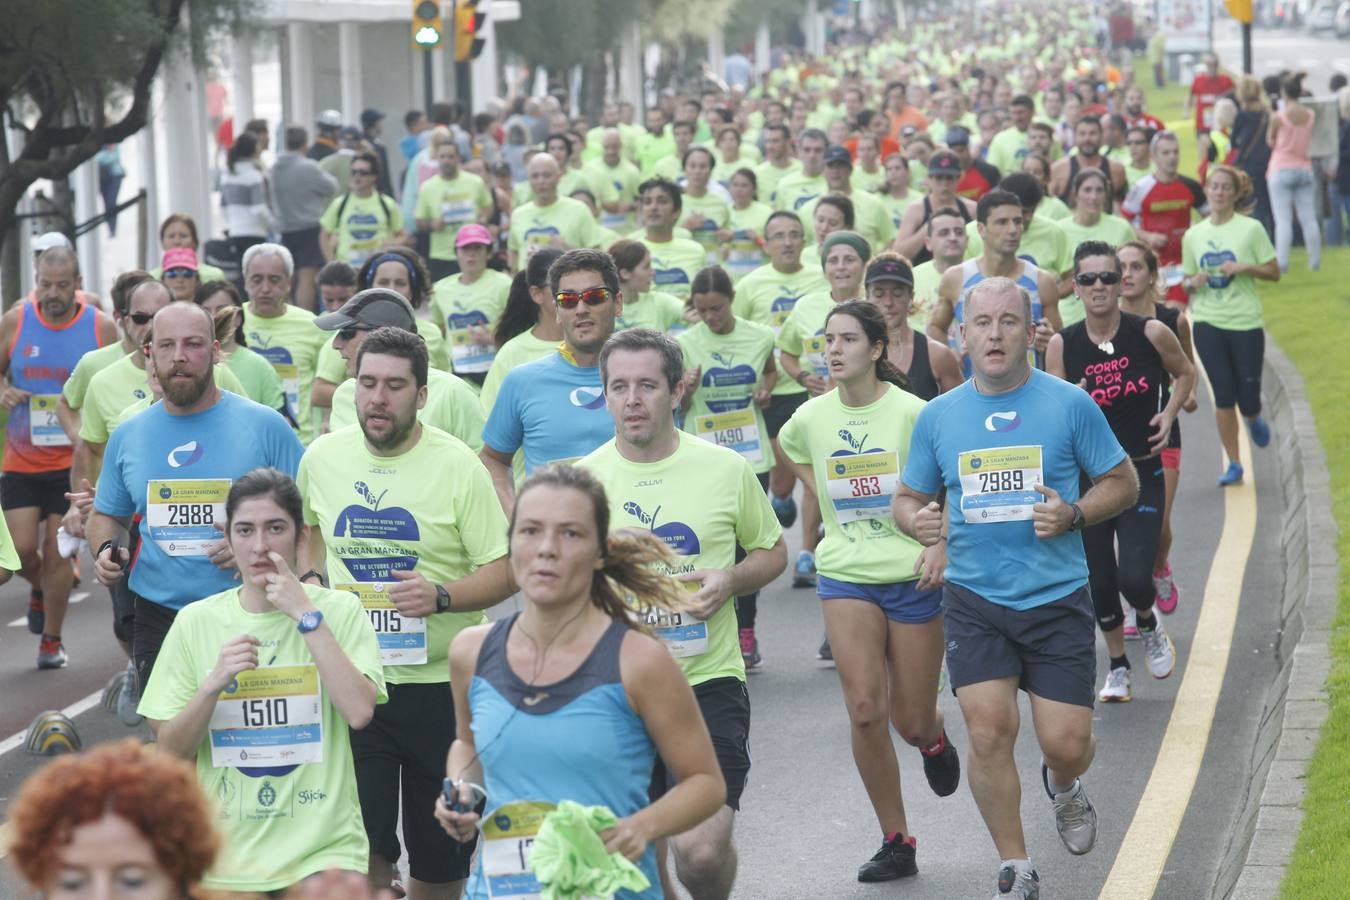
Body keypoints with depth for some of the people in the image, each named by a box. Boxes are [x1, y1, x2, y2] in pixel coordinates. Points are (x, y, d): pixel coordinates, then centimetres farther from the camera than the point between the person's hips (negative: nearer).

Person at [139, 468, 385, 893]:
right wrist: (214, 683, -14)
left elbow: (359, 711, -17)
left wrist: (307, 615, -15)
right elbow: (169, 753, 2)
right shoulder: (196, 622, 4)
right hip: (225, 854, 2)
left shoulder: (339, 611, -1)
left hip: (322, 846, -2)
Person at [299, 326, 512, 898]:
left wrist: (441, 596, -25)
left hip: (441, 682, -2)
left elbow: (503, 572, -8)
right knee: (363, 850, -4)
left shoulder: (457, 466, -9)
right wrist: (311, 579, 5)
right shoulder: (322, 457, 2)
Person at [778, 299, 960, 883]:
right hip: (845, 575, 2)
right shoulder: (810, 418, -1)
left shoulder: (911, 413, -13)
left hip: (912, 576, -2)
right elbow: (793, 449, 24)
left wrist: (943, 546, -18)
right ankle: (896, 842, 1)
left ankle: (934, 740, 43)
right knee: (865, 710, -11)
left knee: (912, 723, 3)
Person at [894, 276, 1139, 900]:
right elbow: (908, 498, 14)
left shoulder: (1070, 405, -3)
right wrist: (917, 521, -10)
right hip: (974, 598, 1)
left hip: (1058, 598, -1)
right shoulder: (937, 417, 4)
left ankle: (1062, 785, 36)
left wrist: (1074, 514, -14)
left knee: (1066, 745, -3)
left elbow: (1123, 483, 5)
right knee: (989, 732, -11)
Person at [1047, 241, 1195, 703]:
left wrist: (1169, 414, -2)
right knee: (1099, 582, 6)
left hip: (1142, 473, -1)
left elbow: (1184, 373, 12)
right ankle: (1117, 667, 30)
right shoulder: (1062, 345, -7)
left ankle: (1149, 624, 24)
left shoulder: (1151, 333, -8)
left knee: (1134, 578, -13)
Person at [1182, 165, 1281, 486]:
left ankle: (1254, 419, 36)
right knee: (1223, 397, -2)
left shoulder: (1251, 229, -2)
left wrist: (1245, 267, -15)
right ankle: (1234, 463, 8)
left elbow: (1274, 272, 0)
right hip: (1208, 324, 2)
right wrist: (1192, 283, -8)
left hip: (1246, 323, -2)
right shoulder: (1193, 235, 6)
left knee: (1248, 397, -1)